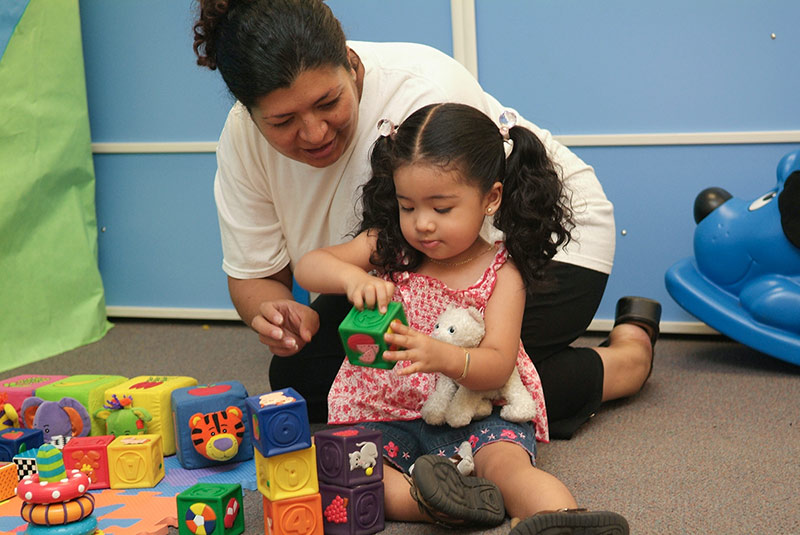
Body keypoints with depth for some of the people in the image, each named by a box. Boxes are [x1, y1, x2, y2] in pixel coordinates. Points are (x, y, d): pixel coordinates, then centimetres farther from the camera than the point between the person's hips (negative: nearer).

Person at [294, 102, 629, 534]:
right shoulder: (387, 249, 2)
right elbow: (307, 267, -8)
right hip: (389, 413, 3)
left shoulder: (501, 271, -7)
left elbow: (498, 366, -17)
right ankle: (418, 498, -43)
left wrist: (443, 357, -40)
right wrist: (351, 276, -32)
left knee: (507, 462, -33)